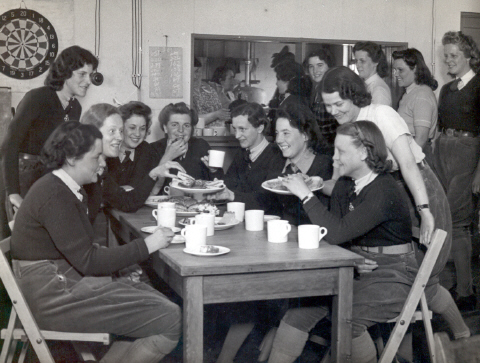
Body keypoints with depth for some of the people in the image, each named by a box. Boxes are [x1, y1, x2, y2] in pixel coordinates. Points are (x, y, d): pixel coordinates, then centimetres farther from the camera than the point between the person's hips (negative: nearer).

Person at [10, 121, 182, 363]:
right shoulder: (54, 196, -18)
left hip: (69, 280, 10)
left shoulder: (63, 189, 13)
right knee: (169, 319, -15)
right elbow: (88, 261, -19)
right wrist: (147, 245, -14)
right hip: (55, 296, -10)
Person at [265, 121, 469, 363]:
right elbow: (330, 232, 5)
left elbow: (336, 233, -28)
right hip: (356, 268, 7)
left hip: (392, 274, -7)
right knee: (302, 305, -11)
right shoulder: (344, 186, 5)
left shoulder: (385, 192, -20)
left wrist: (306, 195, -24)